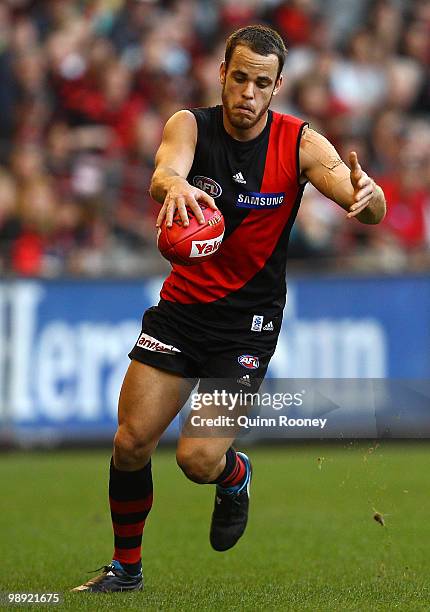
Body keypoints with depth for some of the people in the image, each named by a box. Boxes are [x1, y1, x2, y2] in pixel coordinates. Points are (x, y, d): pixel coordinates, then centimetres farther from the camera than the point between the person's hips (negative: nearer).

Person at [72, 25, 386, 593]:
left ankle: (235, 475, 23)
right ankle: (126, 566, 19)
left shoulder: (300, 143, -10)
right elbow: (164, 172, -29)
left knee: (198, 458, -14)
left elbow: (368, 208, -21)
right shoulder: (191, 125, -7)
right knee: (131, 443, -3)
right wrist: (174, 185, -55)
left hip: (248, 321, -2)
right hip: (181, 306, 2)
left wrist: (368, 196, -47)